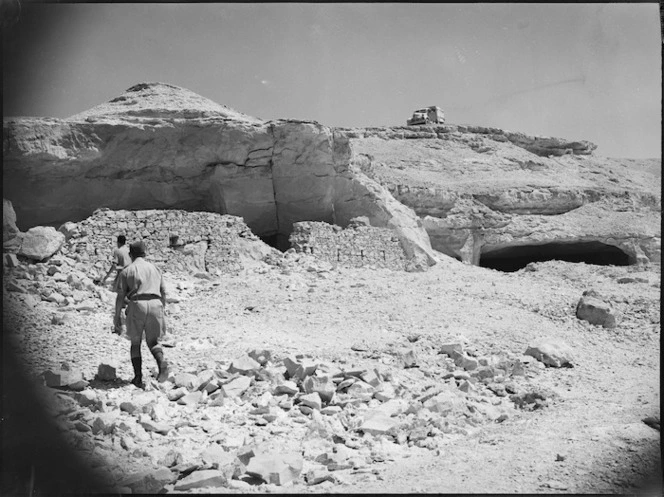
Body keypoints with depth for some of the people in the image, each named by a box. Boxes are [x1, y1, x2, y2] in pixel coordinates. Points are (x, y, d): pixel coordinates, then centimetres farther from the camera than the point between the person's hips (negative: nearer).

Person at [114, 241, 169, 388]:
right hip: (155, 305, 2)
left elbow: (120, 296, 1)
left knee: (135, 343, 15)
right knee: (153, 342, 13)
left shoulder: (126, 271, 8)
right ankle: (161, 362, -18)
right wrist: (161, 313, 26)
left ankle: (138, 377, 7)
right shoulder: (155, 268, 19)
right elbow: (163, 293, 18)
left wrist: (117, 317, 5)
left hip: (137, 306, -2)